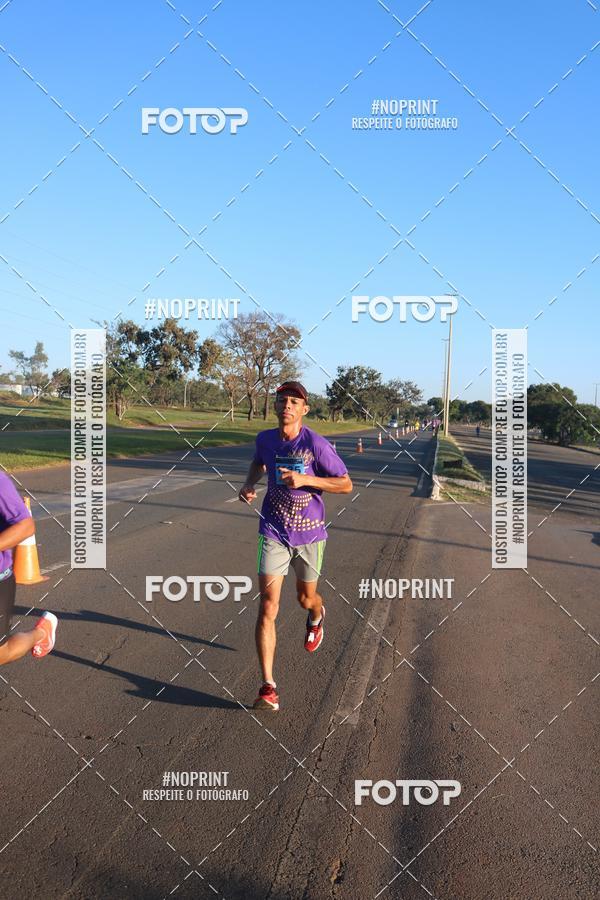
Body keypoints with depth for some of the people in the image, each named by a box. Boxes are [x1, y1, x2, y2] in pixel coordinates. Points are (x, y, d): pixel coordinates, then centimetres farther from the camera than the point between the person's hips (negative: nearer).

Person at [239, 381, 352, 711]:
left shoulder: (316, 444, -16)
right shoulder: (265, 438, -2)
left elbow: (346, 484, -12)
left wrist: (304, 479, -23)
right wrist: (249, 484, 2)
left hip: (309, 534, -1)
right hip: (274, 534, 2)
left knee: (306, 599, 18)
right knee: (268, 606, -10)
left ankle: (317, 615, 59)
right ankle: (268, 687, -5)